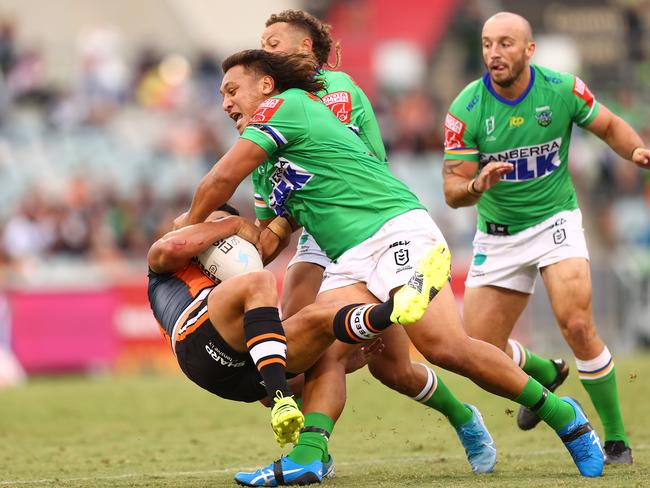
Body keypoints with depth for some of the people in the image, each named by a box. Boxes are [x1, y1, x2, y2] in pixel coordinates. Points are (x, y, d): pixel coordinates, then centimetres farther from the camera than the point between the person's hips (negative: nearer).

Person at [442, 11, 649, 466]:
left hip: (555, 221, -2)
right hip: (497, 236, 2)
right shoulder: (466, 110, -13)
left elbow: (609, 125, 7)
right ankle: (546, 373, 35)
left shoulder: (563, 89, -11)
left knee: (577, 325, -23)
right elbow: (453, 192, -11)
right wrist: (477, 184, -35)